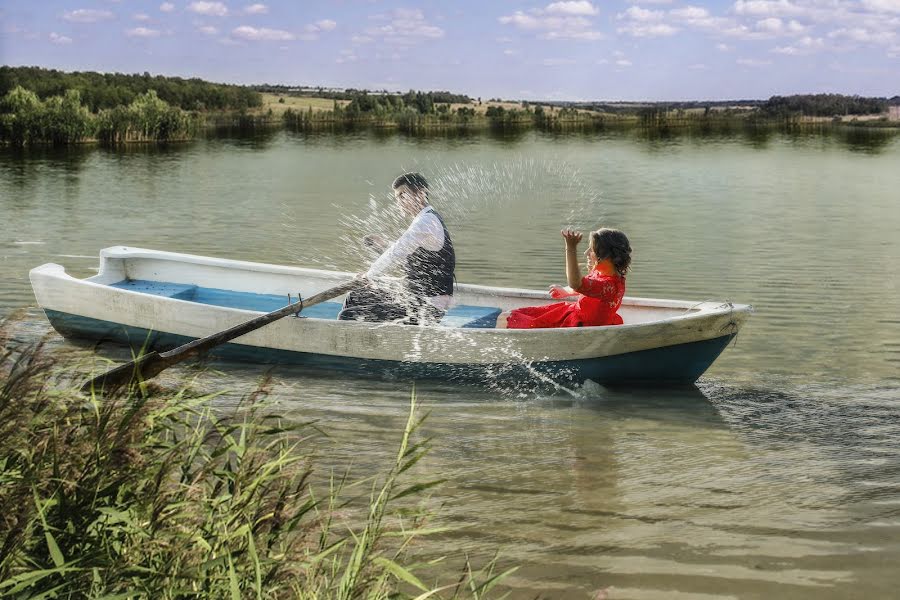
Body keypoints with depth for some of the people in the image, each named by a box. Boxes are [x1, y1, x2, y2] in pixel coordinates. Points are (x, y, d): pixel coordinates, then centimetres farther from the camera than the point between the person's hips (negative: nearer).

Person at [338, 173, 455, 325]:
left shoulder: (426, 222, -18)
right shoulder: (429, 219, 15)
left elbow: (396, 255, -25)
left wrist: (370, 275, -9)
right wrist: (381, 246, 10)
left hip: (425, 310, -11)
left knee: (347, 317, -13)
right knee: (354, 299, 22)